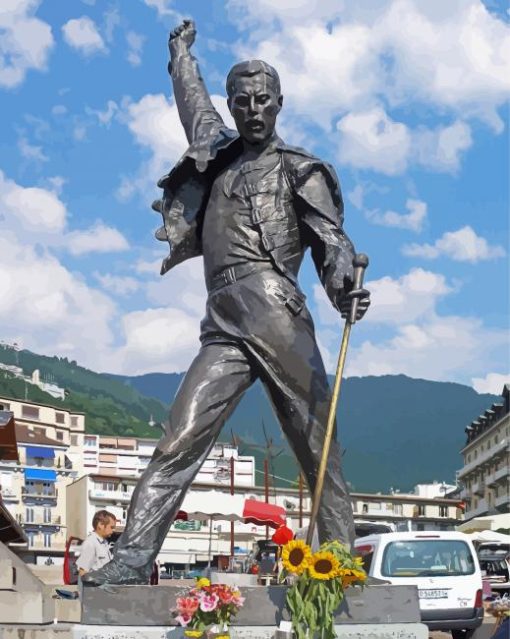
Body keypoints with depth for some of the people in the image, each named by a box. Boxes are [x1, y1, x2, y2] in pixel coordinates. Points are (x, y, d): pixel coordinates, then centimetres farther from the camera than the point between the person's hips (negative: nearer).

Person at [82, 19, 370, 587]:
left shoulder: (300, 172, 12)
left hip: (277, 320, -4)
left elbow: (332, 242, 0)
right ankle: (132, 557, -19)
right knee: (179, 444, -11)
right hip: (223, 330, 4)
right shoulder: (217, 154, 26)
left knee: (319, 450, -4)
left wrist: (344, 293, -21)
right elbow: (193, 101, 45)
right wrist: (181, 52, 62)